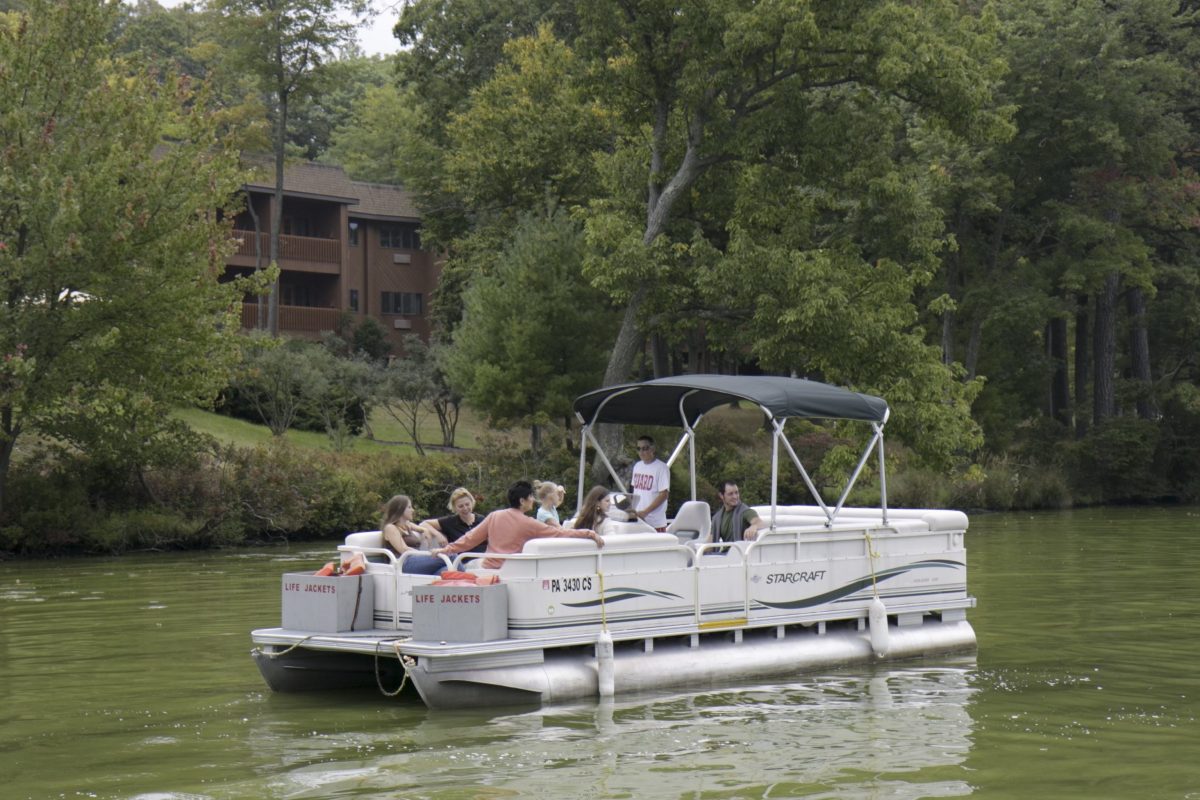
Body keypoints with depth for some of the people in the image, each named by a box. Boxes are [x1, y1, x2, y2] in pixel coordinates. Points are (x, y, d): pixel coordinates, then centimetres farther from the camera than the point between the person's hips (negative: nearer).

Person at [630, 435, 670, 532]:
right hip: (637, 520, 6)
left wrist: (645, 512, -18)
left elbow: (664, 495, -13)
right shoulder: (637, 466, 12)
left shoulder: (661, 468, -10)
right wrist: (632, 510, 4)